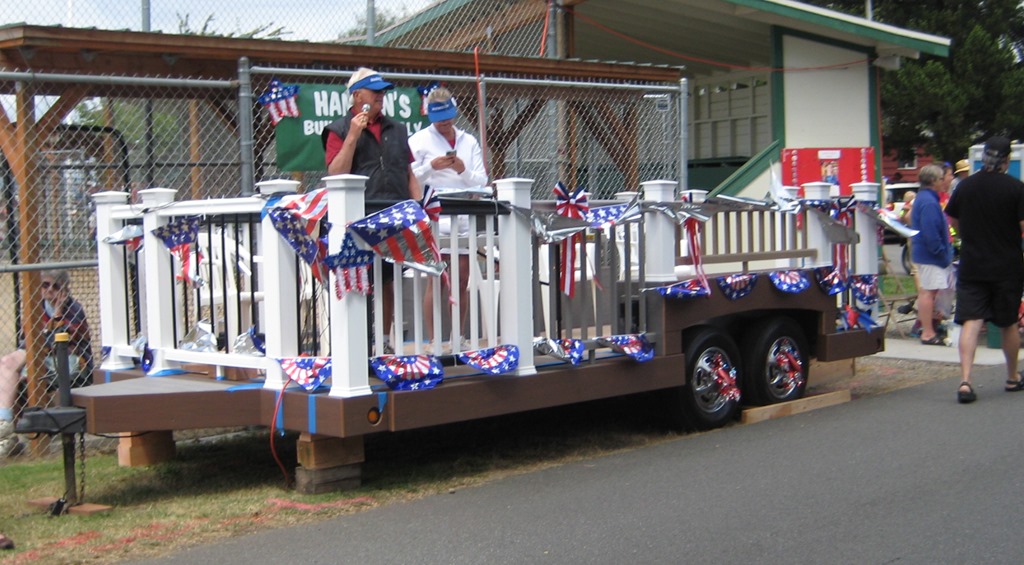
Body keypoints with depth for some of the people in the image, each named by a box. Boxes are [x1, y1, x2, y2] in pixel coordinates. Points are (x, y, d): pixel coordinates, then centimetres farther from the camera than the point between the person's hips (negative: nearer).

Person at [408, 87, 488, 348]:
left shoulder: (469, 141, 14)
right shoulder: (419, 140, 3)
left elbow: (481, 180, 7)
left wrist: (464, 170, -11)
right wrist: (431, 167, -17)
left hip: (465, 216, 4)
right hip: (434, 216, -4)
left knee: (462, 280, 5)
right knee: (436, 280, -6)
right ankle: (433, 342, -3)